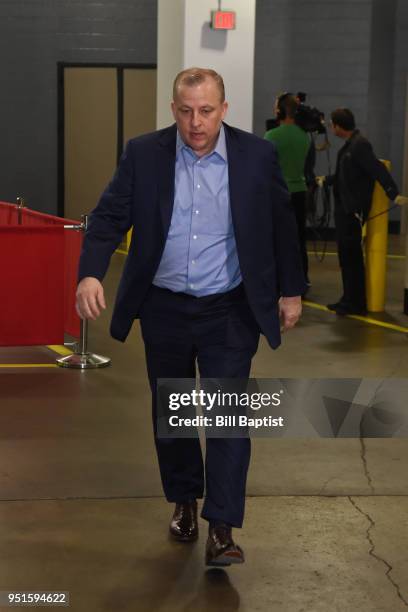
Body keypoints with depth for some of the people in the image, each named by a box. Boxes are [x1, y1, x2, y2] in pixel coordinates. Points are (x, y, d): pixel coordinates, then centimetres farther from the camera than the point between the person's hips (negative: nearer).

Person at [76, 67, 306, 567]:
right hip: (164, 310, 2)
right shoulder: (143, 154, -5)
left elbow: (281, 226, 4)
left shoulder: (257, 155, -6)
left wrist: (290, 291, 8)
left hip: (229, 312, -2)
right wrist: (90, 273, -23)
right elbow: (109, 216, -7)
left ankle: (221, 530, 0)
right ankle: (184, 501, 35)